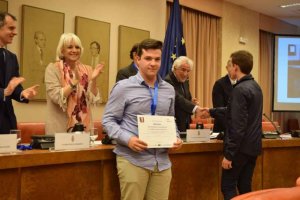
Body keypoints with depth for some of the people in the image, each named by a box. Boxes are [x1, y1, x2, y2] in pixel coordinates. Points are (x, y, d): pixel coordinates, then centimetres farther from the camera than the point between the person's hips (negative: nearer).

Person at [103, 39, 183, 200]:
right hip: (133, 160, -4)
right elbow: (108, 120, -4)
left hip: (161, 160, 4)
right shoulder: (123, 87, -4)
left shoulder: (169, 90, 11)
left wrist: (175, 137, 0)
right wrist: (128, 139, -19)